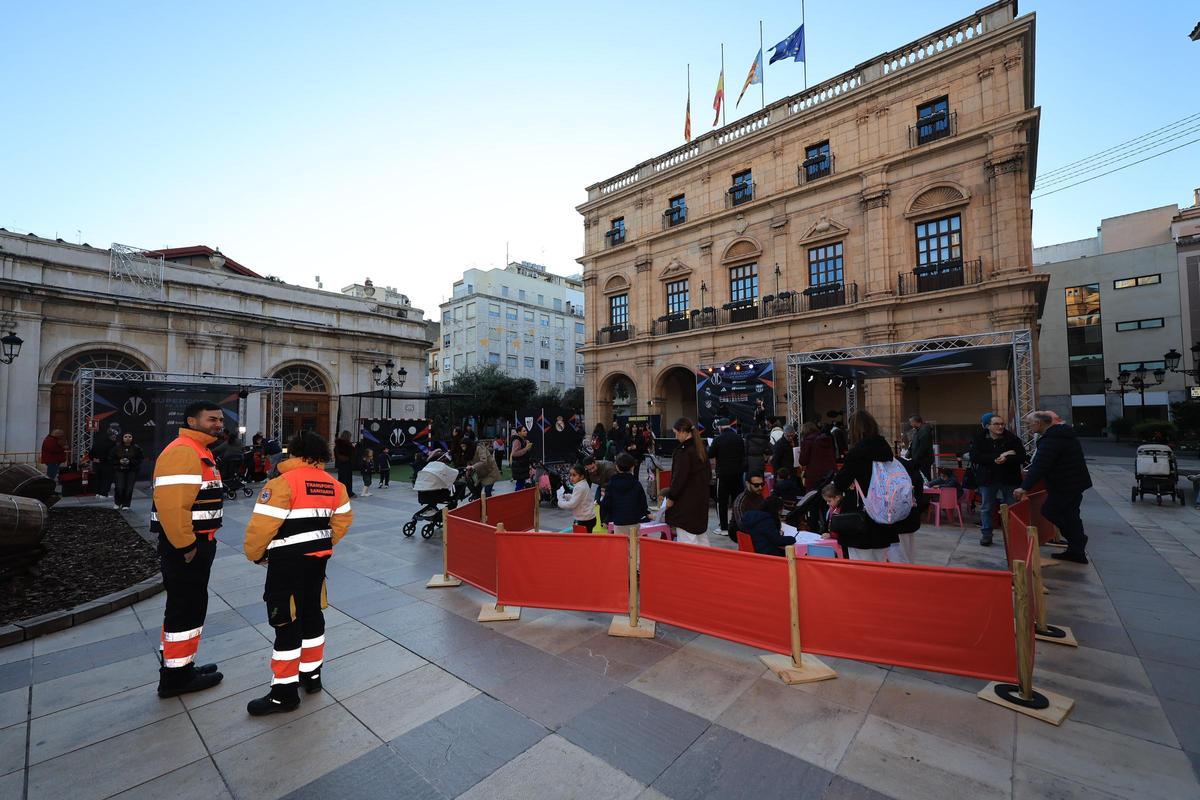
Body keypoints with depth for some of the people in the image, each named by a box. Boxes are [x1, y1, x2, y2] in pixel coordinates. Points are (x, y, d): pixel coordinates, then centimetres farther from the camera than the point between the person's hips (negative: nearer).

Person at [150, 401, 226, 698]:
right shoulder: (183, 451, -20)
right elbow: (171, 504, -28)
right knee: (186, 609, 2)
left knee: (189, 606, 20)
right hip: (184, 546, -11)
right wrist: (185, 546, -22)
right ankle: (177, 676, 17)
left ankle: (181, 668, 34)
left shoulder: (200, 451, 15)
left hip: (198, 542, 11)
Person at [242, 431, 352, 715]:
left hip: (288, 562, -7)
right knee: (312, 614, 19)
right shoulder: (333, 484, 5)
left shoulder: (283, 482, -15)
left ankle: (284, 692, 14)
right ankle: (311, 674, 33)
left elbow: (263, 524, -18)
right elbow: (343, 520, 10)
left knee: (286, 623, 3)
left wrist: (255, 554, 0)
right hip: (318, 557, 7)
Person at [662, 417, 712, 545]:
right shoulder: (700, 448, 8)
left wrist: (671, 497, -10)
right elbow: (708, 473, 15)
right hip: (702, 497, 9)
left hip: (686, 500, -9)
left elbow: (679, 477, -18)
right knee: (699, 533, 20)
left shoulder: (684, 450, -18)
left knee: (686, 536, -2)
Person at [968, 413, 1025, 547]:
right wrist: (997, 457, -23)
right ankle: (986, 535, 18)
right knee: (987, 508, 8)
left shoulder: (1013, 438, -2)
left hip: (1009, 478, 0)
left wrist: (1006, 459, -28)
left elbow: (1021, 457, -9)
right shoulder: (979, 439, -4)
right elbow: (974, 456, -15)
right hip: (987, 478, 0)